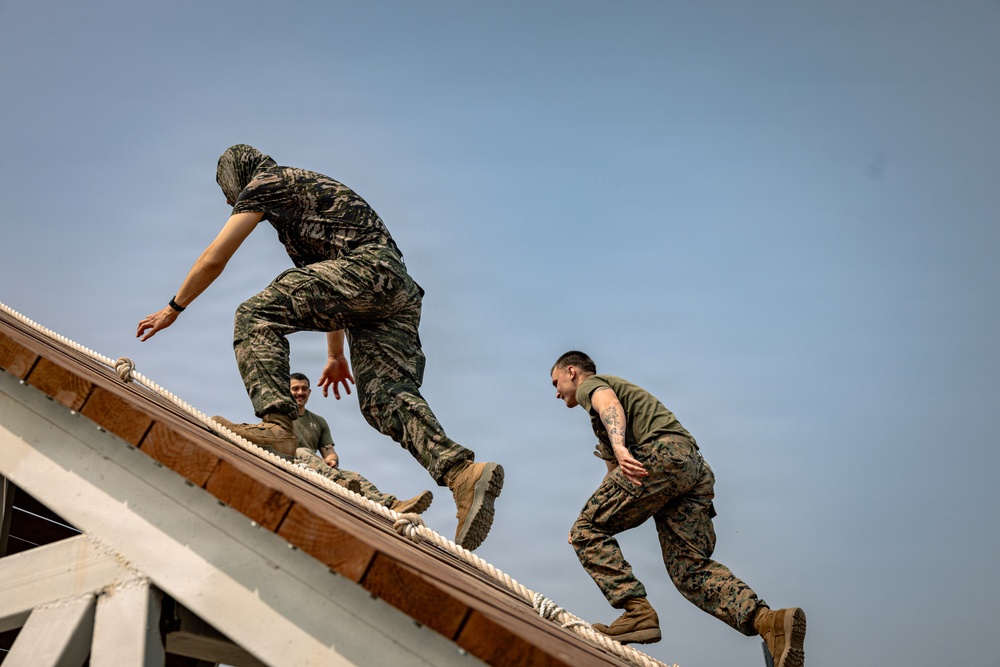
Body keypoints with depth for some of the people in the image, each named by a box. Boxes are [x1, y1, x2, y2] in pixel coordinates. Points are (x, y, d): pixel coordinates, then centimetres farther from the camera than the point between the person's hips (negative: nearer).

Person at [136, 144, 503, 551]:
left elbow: (214, 259, 11)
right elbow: (330, 288, 42)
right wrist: (336, 356, 46)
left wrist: (173, 308, 24)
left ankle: (277, 425, -34)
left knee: (257, 316, -14)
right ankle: (462, 473, -27)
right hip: (400, 288, 8)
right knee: (385, 395, -6)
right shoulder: (304, 190, 38)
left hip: (367, 266, -8)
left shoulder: (264, 183, 12)